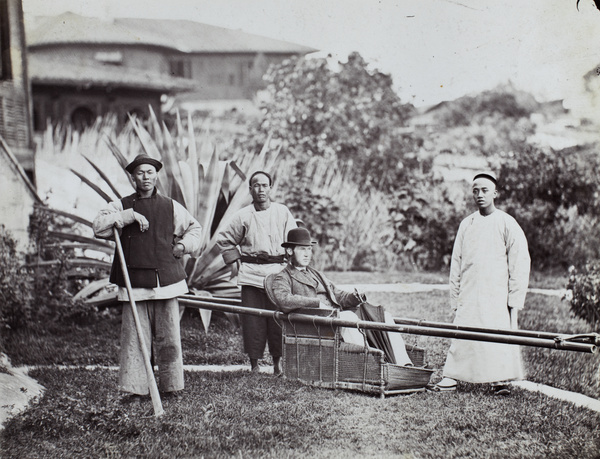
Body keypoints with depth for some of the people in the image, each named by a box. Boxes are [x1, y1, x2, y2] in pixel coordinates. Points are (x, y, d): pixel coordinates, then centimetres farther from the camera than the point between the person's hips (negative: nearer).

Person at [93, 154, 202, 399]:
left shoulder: (171, 207, 12)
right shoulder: (121, 206, 7)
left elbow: (195, 228, 24)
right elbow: (99, 226, -8)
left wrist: (184, 244, 6)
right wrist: (129, 216, -14)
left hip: (166, 281, 1)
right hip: (135, 283, -1)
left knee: (169, 337, 3)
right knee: (134, 337, -2)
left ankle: (170, 386, 13)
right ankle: (135, 387, 6)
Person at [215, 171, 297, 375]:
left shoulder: (283, 212, 7)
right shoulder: (243, 216, 5)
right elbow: (224, 240, 15)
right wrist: (235, 261, 8)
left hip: (278, 272, 1)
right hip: (251, 274, 0)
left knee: (278, 318, -2)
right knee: (253, 320, -2)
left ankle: (278, 361, 10)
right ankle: (254, 363, 7)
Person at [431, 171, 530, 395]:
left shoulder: (507, 224, 1)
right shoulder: (466, 224, 12)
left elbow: (520, 264, 0)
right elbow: (456, 263, 16)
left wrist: (514, 299, -5)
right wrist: (455, 298, 10)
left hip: (497, 296, -3)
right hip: (468, 297, 3)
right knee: (461, 335, -2)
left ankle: (500, 380, 4)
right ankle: (451, 377, 4)